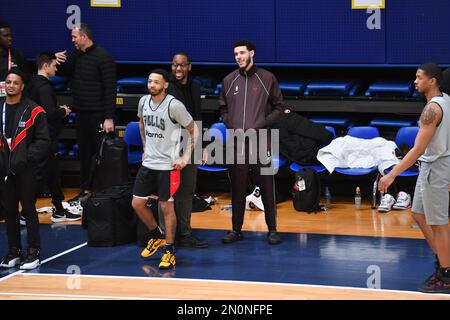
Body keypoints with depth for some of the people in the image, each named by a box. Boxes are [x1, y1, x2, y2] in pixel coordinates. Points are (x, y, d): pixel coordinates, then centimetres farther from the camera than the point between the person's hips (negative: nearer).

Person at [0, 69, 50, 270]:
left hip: (25, 170, -4)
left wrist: (27, 158, -13)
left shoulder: (33, 111, -4)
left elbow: (43, 140, -4)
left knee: (28, 210, 0)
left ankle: (34, 253, 6)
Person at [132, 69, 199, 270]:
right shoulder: (144, 102, 3)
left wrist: (186, 157, -12)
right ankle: (157, 236, 30)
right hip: (148, 163, 6)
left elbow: (194, 130, -8)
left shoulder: (174, 106, -16)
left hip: (168, 165, -6)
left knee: (167, 207, -2)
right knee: (137, 204, 8)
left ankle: (170, 251, 9)